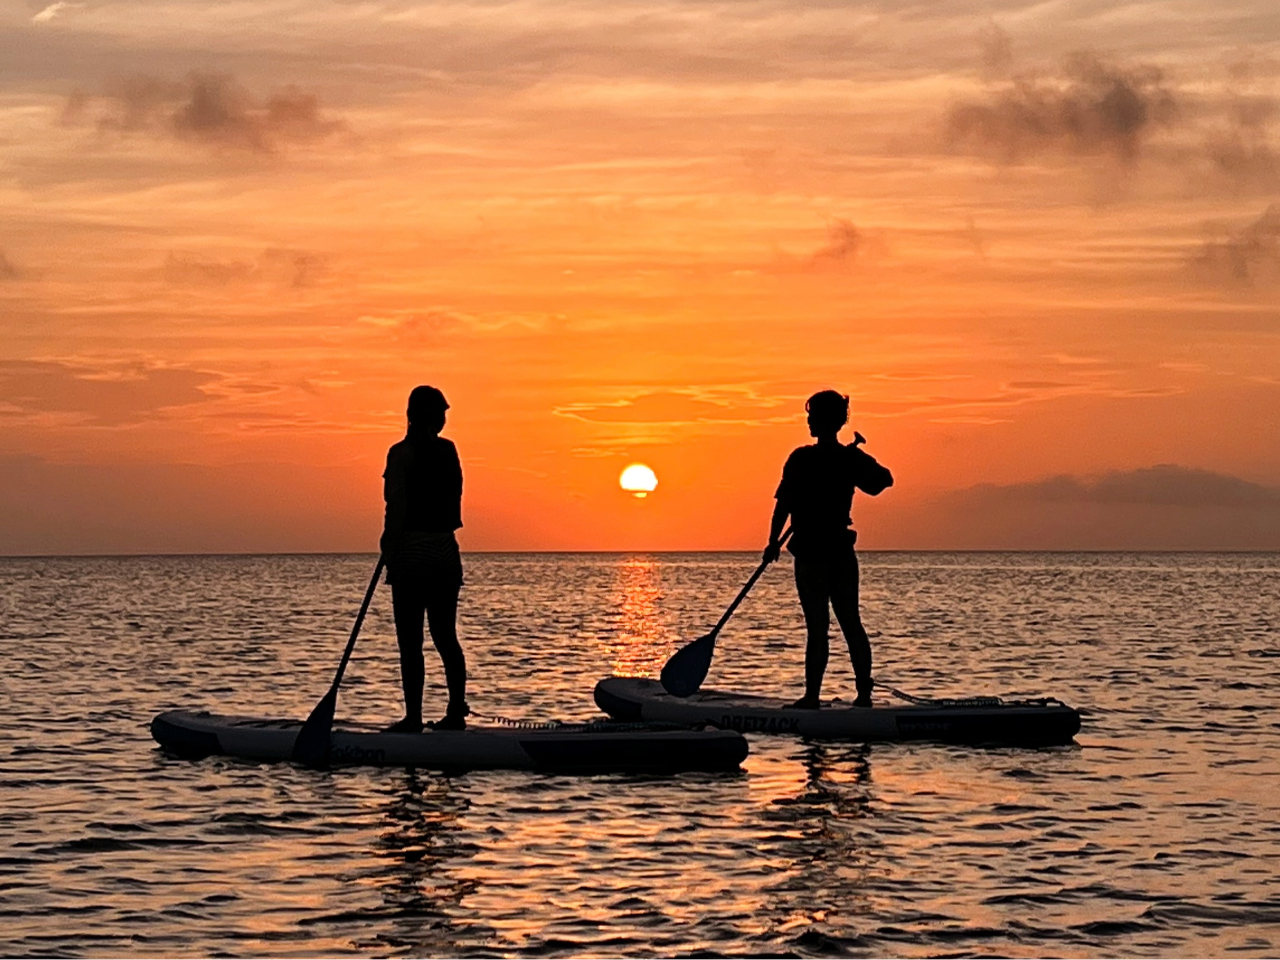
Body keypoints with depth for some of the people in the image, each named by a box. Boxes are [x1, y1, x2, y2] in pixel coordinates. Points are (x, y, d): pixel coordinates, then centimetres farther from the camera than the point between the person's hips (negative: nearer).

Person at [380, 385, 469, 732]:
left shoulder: (402, 453, -9)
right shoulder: (448, 451, 8)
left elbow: (397, 508, -14)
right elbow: (454, 501, 12)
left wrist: (390, 553, -9)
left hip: (413, 550, -6)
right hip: (446, 549, 6)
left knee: (410, 641, -3)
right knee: (445, 636, 11)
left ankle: (413, 717, -5)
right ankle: (456, 712, 9)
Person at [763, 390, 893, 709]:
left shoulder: (802, 459, -12)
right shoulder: (852, 458, 2)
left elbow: (784, 503, -11)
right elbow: (884, 479, 19)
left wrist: (774, 541, -1)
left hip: (811, 553, -5)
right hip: (843, 550, 5)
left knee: (817, 627, -4)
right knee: (851, 623, 11)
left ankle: (812, 696, -3)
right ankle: (864, 692, 12)